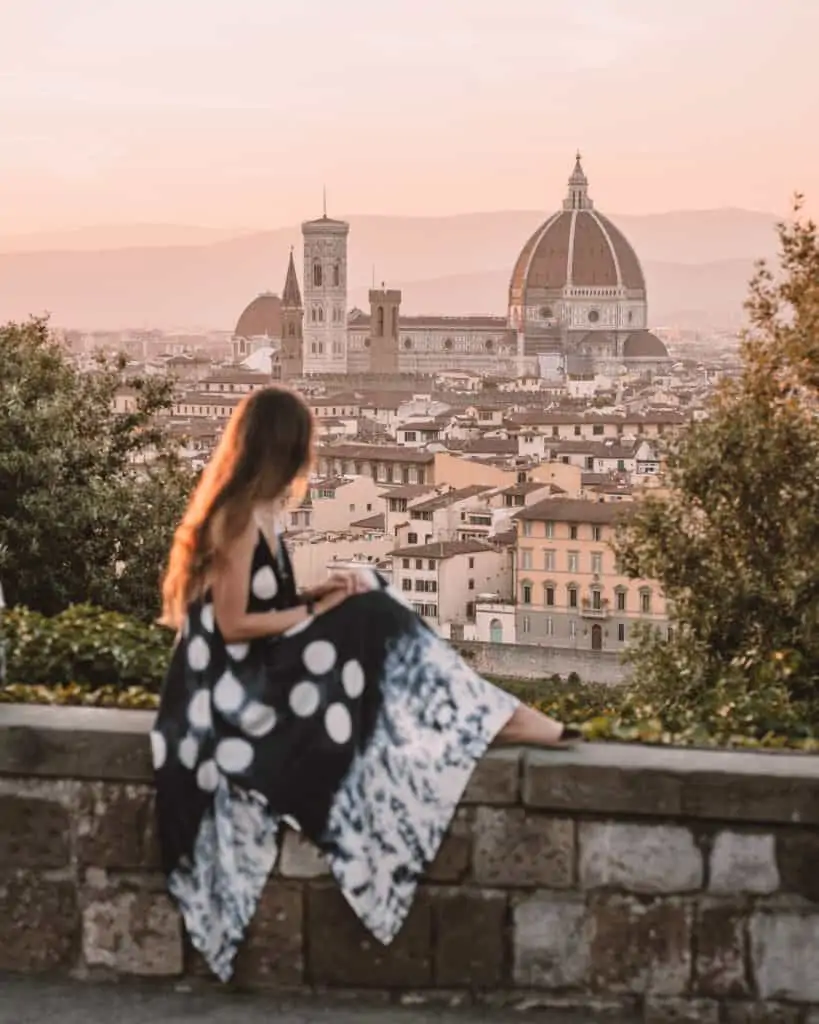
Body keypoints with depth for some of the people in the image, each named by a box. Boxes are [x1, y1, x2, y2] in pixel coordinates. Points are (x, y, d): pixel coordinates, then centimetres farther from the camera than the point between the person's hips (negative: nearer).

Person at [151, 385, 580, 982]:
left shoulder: (244, 512, 12)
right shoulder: (240, 518, -18)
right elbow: (232, 623, -20)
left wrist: (316, 596, -1)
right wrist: (317, 610, -12)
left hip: (251, 677, 10)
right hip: (239, 687, -10)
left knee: (373, 616, 4)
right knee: (369, 624, -16)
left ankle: (488, 717, -5)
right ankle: (492, 719, -13)